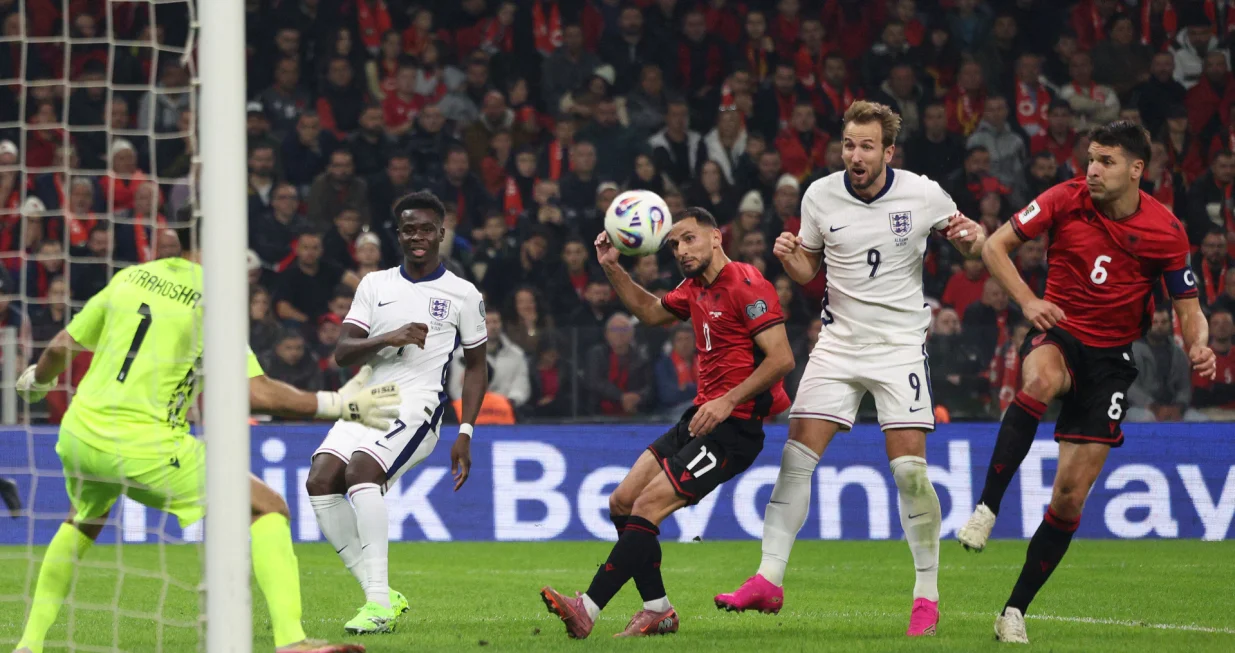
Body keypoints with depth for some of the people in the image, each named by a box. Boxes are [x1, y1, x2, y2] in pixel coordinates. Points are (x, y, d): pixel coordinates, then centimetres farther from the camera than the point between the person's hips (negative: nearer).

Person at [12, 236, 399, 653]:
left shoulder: (129, 278, 9)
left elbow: (62, 347, 17)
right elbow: (255, 394, -14)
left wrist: (36, 380, 39)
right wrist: (340, 405, -7)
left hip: (78, 438, 6)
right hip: (147, 451, -6)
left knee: (85, 520, 37)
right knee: (268, 508, 0)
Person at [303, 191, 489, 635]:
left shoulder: (463, 295, 5)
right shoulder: (375, 285, 13)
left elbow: (476, 366, 12)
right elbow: (342, 353, 5)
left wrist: (465, 434, 3)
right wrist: (389, 338, -14)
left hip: (418, 406, -5)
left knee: (361, 470, -30)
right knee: (320, 479, -18)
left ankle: (380, 604, -29)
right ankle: (379, 595, -8)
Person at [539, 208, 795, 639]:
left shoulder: (746, 286, -14)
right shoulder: (695, 289, 13)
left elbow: (782, 358, -20)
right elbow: (651, 312, 33)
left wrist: (728, 402, -26)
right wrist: (613, 269, 18)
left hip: (733, 426, -10)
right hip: (700, 418, 10)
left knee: (648, 506, -16)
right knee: (622, 502, 5)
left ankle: (587, 610, -17)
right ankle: (658, 611, 10)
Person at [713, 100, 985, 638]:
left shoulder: (923, 195, -7)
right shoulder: (820, 196, 0)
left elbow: (966, 242, 9)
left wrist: (972, 237, -14)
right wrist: (789, 258, -10)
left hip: (900, 342, -3)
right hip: (838, 343, 3)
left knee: (909, 468, -11)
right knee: (796, 456, -7)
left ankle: (927, 595, 0)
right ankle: (768, 580, -1)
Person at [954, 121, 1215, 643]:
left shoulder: (1165, 230, -6)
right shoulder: (1067, 200, -8)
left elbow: (1187, 308, 1)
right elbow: (995, 245, -2)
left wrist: (1198, 347, -21)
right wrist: (1027, 301, -17)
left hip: (1110, 357, 1)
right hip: (1058, 333, -1)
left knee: (1070, 498, -4)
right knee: (1041, 381, -40)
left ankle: (1015, 611, 7)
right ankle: (986, 509, -35)